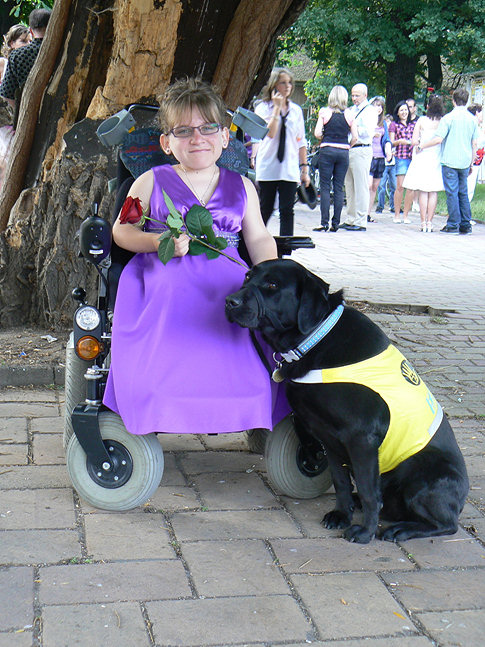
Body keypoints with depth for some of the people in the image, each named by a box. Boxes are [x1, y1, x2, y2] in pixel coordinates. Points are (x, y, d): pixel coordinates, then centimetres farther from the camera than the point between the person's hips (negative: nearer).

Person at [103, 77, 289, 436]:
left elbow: (259, 239, 15)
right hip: (164, 282, -1)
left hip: (224, 282, 2)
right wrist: (159, 242, -12)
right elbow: (122, 230, 7)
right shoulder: (151, 183, 8)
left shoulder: (241, 187, 14)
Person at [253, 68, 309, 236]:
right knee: (266, 210, 3)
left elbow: (301, 142, 15)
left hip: (290, 169, 3)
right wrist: (277, 107, -13)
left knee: (287, 211, -3)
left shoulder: (296, 110, 12)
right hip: (268, 167, -2)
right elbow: (270, 133, -16)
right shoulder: (263, 108, 1)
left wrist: (304, 168, 10)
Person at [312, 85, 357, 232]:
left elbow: (317, 133, -6)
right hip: (343, 152, 2)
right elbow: (355, 137, 1)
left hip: (327, 151, -2)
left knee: (325, 187, 0)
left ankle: (324, 223, -6)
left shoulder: (324, 112, -1)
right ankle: (335, 223, 6)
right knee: (339, 188, 6)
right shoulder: (349, 114, 3)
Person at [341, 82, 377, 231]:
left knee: (361, 187, -7)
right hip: (348, 150, 8)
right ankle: (350, 220, 18)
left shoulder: (369, 111, -3)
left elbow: (368, 132, -15)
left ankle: (360, 222, -6)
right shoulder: (351, 110, 21)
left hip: (361, 150, -8)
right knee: (349, 187, 11)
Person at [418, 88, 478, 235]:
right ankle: (466, 225, 11)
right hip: (465, 162, 5)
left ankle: (453, 225, -3)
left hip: (450, 161, -5)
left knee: (452, 193, -3)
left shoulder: (448, 118, -8)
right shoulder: (472, 119, 8)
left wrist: (421, 146, 0)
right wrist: (471, 163, 19)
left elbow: (438, 139, -13)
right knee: (463, 193, 11)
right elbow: (474, 143, 11)